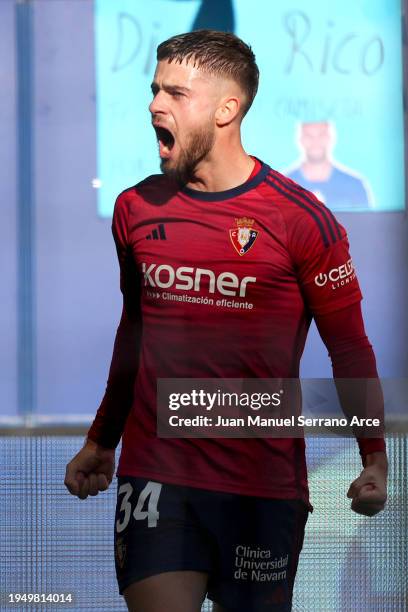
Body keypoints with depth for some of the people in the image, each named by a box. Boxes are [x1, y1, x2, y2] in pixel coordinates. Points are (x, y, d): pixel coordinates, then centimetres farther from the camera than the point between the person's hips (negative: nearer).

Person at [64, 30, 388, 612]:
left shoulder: (302, 220, -6)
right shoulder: (136, 210, 8)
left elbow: (350, 350, 0)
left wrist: (374, 460, -11)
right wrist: (100, 442, 26)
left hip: (264, 484, -2)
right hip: (154, 471, 2)